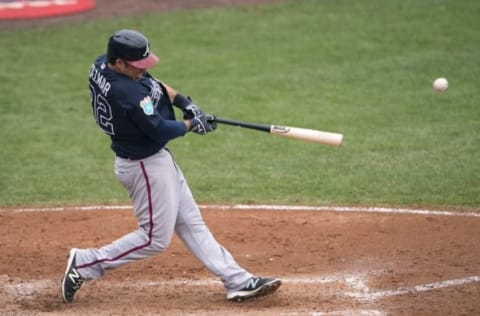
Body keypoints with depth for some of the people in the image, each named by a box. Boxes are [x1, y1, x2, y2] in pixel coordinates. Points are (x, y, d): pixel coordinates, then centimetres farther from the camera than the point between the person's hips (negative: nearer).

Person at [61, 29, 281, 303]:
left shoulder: (101, 65, -4)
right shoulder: (127, 93, -33)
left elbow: (151, 82, 11)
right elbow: (160, 130, -25)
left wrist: (183, 101, -1)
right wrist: (192, 124, -8)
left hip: (157, 159, 10)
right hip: (145, 165, -10)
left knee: (191, 224, 12)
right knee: (155, 239, 3)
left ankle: (237, 281, 17)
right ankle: (85, 264, 10)